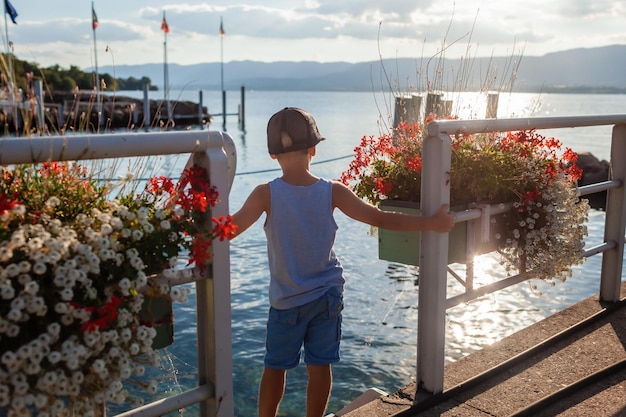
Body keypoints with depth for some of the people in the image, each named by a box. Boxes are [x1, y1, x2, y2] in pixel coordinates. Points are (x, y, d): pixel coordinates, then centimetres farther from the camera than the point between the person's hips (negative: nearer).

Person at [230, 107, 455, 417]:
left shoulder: (266, 194, -16)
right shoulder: (332, 192, -11)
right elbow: (380, 219, -10)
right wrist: (432, 222, -2)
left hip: (287, 300, -1)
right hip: (327, 295, 2)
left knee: (275, 368, 15)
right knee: (320, 366, 14)